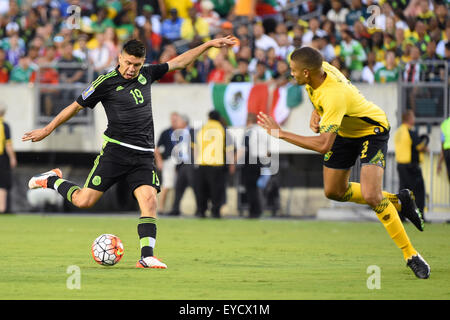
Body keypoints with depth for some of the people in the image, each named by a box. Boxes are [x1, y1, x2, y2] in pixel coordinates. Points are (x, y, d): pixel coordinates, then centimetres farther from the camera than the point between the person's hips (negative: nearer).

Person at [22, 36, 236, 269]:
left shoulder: (146, 75, 13)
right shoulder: (106, 83, -2)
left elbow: (178, 62, 24)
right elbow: (76, 106, 6)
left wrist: (209, 45, 24)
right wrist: (47, 130, 10)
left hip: (144, 155, 4)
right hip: (115, 151, -4)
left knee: (149, 199, -17)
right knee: (84, 201, -7)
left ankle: (146, 256, -21)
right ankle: (53, 180, 22)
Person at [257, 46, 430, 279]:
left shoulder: (335, 96, -41)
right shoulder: (320, 68, -17)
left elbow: (323, 145, -45)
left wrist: (280, 134, -40)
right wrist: (316, 115, -8)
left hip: (372, 131, -9)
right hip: (344, 131, 9)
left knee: (370, 195, -24)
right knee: (334, 192, 13)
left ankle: (410, 254, -10)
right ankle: (397, 203, 31)